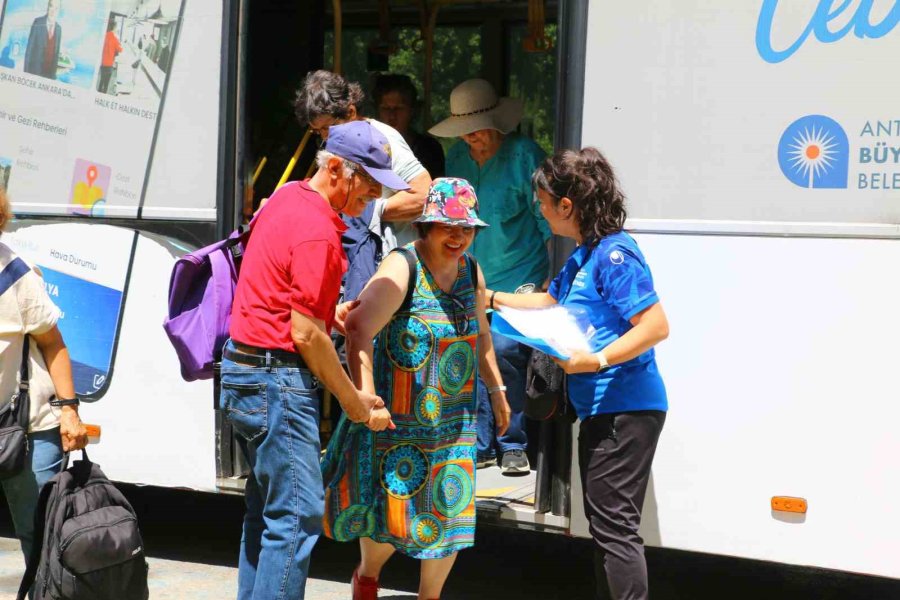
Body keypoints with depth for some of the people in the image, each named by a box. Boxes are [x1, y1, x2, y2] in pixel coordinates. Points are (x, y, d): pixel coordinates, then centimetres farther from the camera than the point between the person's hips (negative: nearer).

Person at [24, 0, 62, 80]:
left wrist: (54, 72, 9)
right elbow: (29, 47, -5)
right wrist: (26, 70, -9)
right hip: (35, 70, -3)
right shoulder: (38, 22, -5)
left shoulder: (59, 28, 7)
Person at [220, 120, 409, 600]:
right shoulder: (317, 232, -19)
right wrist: (351, 398, -10)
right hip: (277, 382, -11)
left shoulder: (288, 197, 11)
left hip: (244, 369, 11)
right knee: (298, 515, -8)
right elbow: (305, 333, -19)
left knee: (267, 505, 17)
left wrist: (328, 310, 18)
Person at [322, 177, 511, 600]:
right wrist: (366, 398, -35)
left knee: (449, 514, 8)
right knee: (393, 512, 3)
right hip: (397, 419, -6)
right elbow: (358, 332, -27)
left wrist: (497, 389, 21)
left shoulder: (471, 271, 5)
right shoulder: (401, 269, -17)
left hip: (454, 419, 6)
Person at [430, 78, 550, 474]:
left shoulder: (524, 155, -6)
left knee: (504, 353, -13)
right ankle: (481, 446, 11)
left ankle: (513, 447, 1)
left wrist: (552, 276, -7)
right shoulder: (457, 157, 11)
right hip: (470, 282, 5)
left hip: (518, 279, -5)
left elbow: (547, 218, -4)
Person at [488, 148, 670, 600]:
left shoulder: (614, 254, -17)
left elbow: (656, 326, -23)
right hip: (601, 409, 10)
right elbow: (548, 302, 30)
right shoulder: (582, 256, 14)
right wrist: (491, 299, 28)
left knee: (615, 525, -8)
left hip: (624, 408, -10)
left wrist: (596, 360, -26)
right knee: (604, 522, 17)